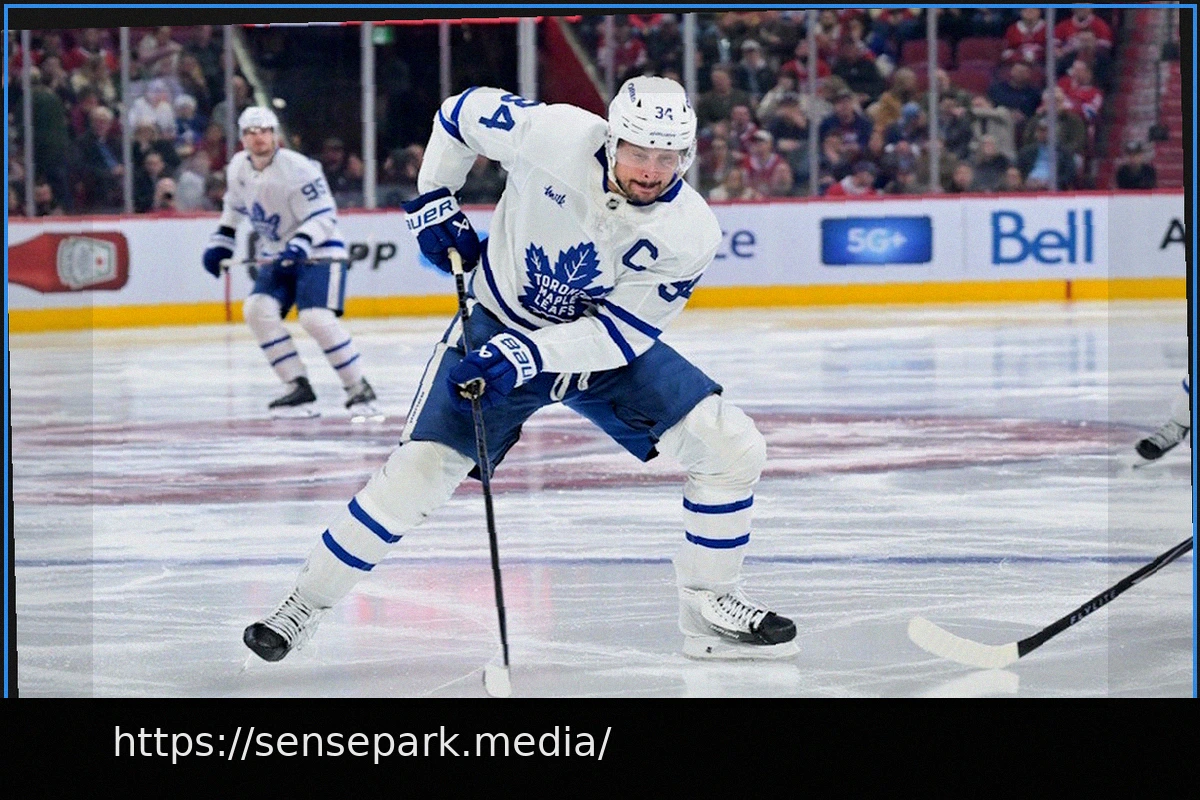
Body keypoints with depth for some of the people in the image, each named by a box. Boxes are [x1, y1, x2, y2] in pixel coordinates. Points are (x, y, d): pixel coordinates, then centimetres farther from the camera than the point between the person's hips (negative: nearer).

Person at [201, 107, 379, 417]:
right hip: (277, 257, 7)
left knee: (317, 319, -24)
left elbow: (324, 215, -23)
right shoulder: (239, 167, 0)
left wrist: (301, 243, -36)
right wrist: (221, 240, 17)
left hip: (319, 252, -7)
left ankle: (360, 390, -11)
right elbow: (235, 205, 21)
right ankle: (299, 388, -7)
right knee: (258, 310, -12)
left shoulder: (297, 168, -22)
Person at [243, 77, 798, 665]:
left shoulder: (690, 233, -22)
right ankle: (303, 605, 1)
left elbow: (622, 333, -21)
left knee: (732, 448, -11)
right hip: (497, 327, -2)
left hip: (607, 346, 2)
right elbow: (461, 114, -7)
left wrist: (526, 356, -32)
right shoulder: (554, 135, -27)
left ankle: (711, 608, 6)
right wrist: (432, 204, -3)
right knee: (419, 472, -15)